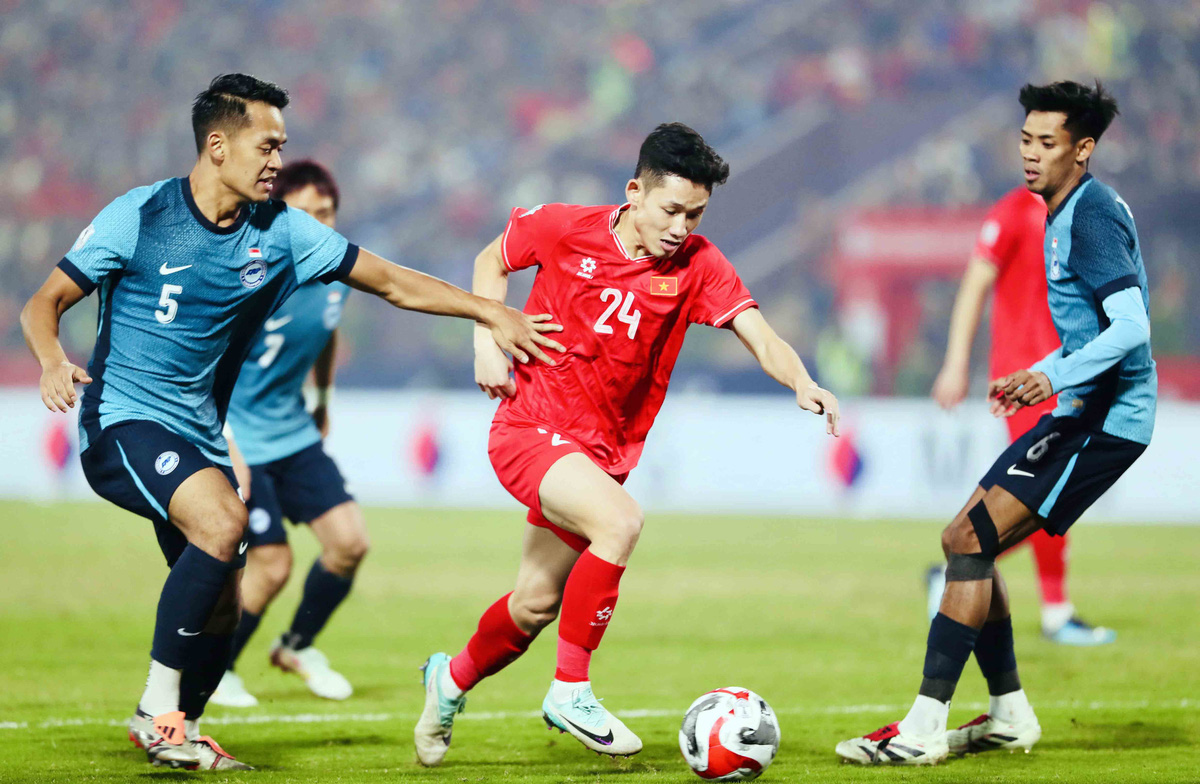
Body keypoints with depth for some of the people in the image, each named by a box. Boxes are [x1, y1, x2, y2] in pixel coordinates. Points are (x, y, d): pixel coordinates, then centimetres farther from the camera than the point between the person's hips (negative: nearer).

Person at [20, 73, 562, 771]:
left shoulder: (281, 232, 2)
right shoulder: (139, 217, -10)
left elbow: (392, 281, 8)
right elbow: (45, 303, -6)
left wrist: (493, 313, 1)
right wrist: (53, 359, -28)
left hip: (201, 437, 6)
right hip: (122, 423, -6)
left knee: (222, 605, 5)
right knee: (223, 522, -30)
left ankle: (182, 733, 30)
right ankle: (158, 708, -20)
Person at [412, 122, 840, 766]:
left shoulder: (697, 265, -8)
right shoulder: (563, 229, -10)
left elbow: (758, 335, -19)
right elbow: (492, 261, 9)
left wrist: (801, 383, -38)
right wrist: (488, 343, -3)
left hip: (603, 450, 4)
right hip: (529, 427, -4)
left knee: (537, 603, 12)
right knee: (620, 521, -30)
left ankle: (453, 678, 43)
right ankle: (570, 691, -20)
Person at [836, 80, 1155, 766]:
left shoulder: (1093, 215, -14)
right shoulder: (1067, 214, 17)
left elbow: (1132, 326, -25)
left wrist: (1058, 377, -36)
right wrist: (1038, 376, 25)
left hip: (1105, 418, -10)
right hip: (1087, 414, 10)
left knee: (971, 543, -16)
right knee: (966, 543, 11)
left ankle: (924, 728, -16)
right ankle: (1010, 715, 19)